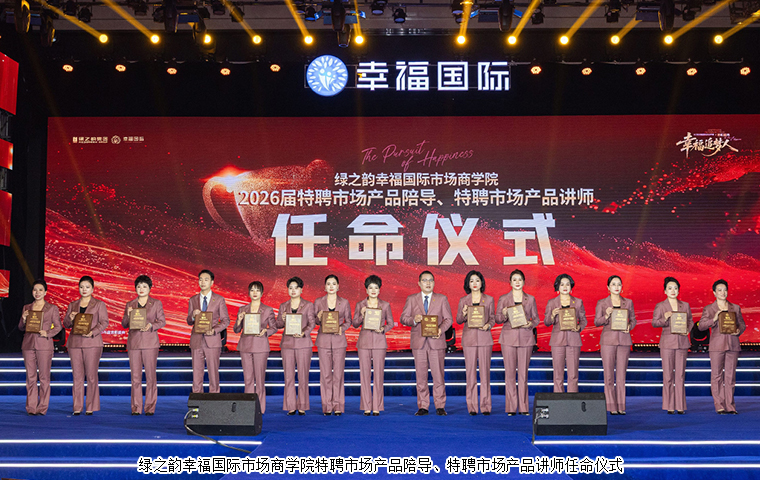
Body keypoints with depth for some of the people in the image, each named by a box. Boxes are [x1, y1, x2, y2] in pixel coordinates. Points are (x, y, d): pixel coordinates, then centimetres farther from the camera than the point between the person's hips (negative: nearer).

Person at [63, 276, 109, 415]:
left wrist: (93, 332, -17)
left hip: (92, 342, -3)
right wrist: (70, 319, -8)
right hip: (75, 342, 3)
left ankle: (90, 407, 1)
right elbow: (65, 323, 15)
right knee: (77, 375, 2)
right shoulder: (72, 305, 17)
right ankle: (77, 407, 6)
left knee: (91, 375, -4)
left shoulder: (99, 304, 7)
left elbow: (104, 322, -1)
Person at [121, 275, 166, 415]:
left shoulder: (156, 303, 7)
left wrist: (151, 326, -15)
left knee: (150, 375, -5)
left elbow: (162, 321, 3)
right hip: (133, 342, 2)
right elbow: (124, 324, 12)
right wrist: (128, 316, -8)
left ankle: (150, 407, 1)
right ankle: (136, 408, 7)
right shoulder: (130, 304, 13)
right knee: (135, 376, 1)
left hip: (150, 342, -2)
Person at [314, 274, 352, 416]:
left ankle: (338, 406, 6)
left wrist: (342, 328, -10)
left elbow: (348, 321, 9)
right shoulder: (318, 302, 5)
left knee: (338, 373, -1)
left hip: (339, 340, 0)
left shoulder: (344, 302, 4)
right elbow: (314, 321, 9)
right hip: (323, 340, 0)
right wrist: (319, 319, -13)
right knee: (325, 374, 1)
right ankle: (327, 406, 8)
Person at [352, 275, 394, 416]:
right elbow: (355, 324, 7)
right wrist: (362, 316, -11)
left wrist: (383, 329, -10)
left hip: (379, 342, 0)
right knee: (364, 374, 0)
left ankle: (377, 407, 5)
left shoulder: (385, 305, 6)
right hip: (364, 341, 1)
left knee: (379, 373, -2)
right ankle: (366, 407, 7)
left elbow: (391, 323, 10)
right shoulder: (360, 305, 6)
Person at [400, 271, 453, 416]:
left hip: (436, 341, -1)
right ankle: (423, 407, 10)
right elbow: (403, 318, 7)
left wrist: (441, 329, -13)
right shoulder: (411, 299, 10)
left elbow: (448, 319, 7)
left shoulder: (442, 299, 9)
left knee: (438, 375, -2)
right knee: (421, 376, 3)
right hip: (418, 342, 1)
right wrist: (413, 320, -14)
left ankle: (440, 406, 6)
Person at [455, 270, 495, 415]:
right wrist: (464, 315, -11)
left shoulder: (489, 299, 8)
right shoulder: (463, 301, 8)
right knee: (470, 371, -1)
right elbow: (458, 320, 10)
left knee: (485, 371, -1)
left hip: (484, 337, 0)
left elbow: (493, 318, 11)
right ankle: (472, 406, 4)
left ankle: (485, 406, 4)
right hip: (469, 337, 0)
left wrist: (488, 325, -10)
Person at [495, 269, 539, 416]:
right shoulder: (503, 299, 6)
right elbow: (497, 319, 7)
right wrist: (504, 315, -15)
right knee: (509, 372, -2)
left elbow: (536, 318, 12)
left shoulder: (530, 299, 9)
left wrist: (531, 324, -10)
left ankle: (523, 407, 7)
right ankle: (511, 407, 4)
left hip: (525, 338, 1)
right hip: (508, 337, -1)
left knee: (523, 373, 1)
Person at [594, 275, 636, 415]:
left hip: (624, 340, 2)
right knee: (609, 374, -3)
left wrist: (629, 326, -6)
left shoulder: (628, 302, 10)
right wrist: (606, 316, -16)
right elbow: (596, 322, 2)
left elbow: (633, 319, 14)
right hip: (608, 339, -2)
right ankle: (611, 407, 2)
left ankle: (621, 406, 8)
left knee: (621, 374, 2)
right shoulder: (602, 303, 4)